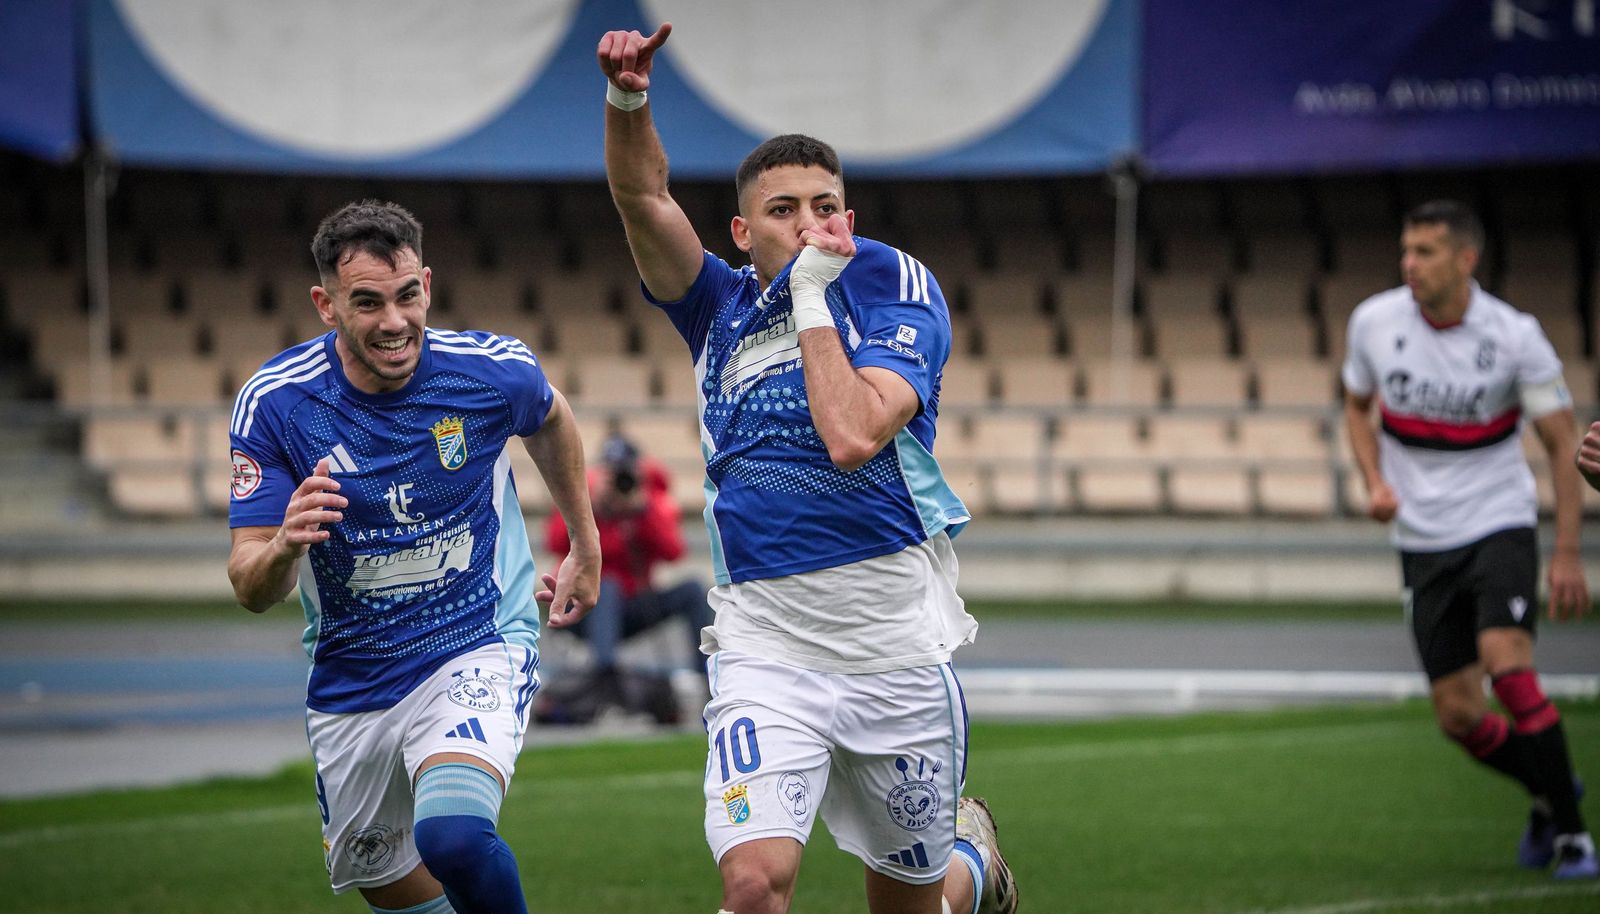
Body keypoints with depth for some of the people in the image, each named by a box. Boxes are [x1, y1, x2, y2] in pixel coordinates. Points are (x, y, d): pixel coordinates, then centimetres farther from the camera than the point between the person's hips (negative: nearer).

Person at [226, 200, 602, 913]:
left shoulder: (493, 372, -14)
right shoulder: (273, 403, -15)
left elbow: (550, 422, 12)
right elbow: (251, 589, -15)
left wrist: (585, 550, 21)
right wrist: (285, 545, -38)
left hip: (480, 648, -3)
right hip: (351, 683, 3)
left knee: (452, 836, -29)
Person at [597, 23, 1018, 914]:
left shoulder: (895, 290, -3)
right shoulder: (722, 310, 9)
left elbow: (853, 437, -18)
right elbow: (644, 199, -6)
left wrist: (813, 296, -12)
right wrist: (628, 100, -24)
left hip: (897, 649, -1)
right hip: (766, 649, 1)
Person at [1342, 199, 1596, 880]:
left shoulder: (1515, 336, -12)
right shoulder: (1373, 322, -4)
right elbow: (1357, 406, 15)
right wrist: (1375, 481, -3)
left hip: (1498, 526, -3)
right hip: (1422, 540, 4)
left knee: (1509, 669, -24)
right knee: (1457, 715, 1)